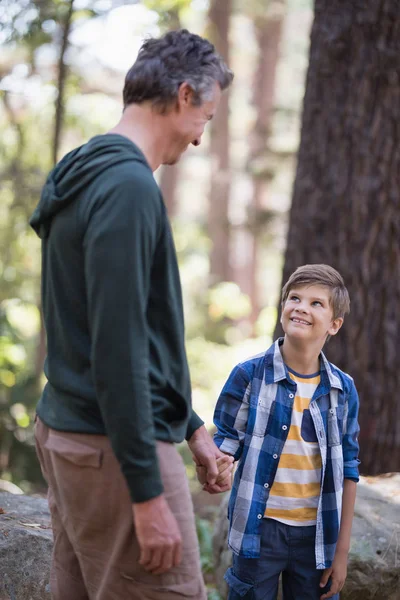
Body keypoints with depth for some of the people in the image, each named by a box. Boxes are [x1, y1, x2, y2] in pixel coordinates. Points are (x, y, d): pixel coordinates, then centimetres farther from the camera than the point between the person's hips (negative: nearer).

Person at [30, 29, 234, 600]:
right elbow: (116, 348, -22)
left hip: (66, 433, 10)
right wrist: (148, 493, -21)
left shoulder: (89, 176, 14)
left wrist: (192, 426, 22)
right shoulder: (129, 185, -17)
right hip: (115, 447, -10)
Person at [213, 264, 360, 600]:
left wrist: (341, 552, 6)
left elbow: (347, 471, 5)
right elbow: (226, 446, -1)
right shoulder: (249, 375, -6)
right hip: (260, 530, -2)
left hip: (317, 534, 2)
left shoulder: (343, 389, 1)